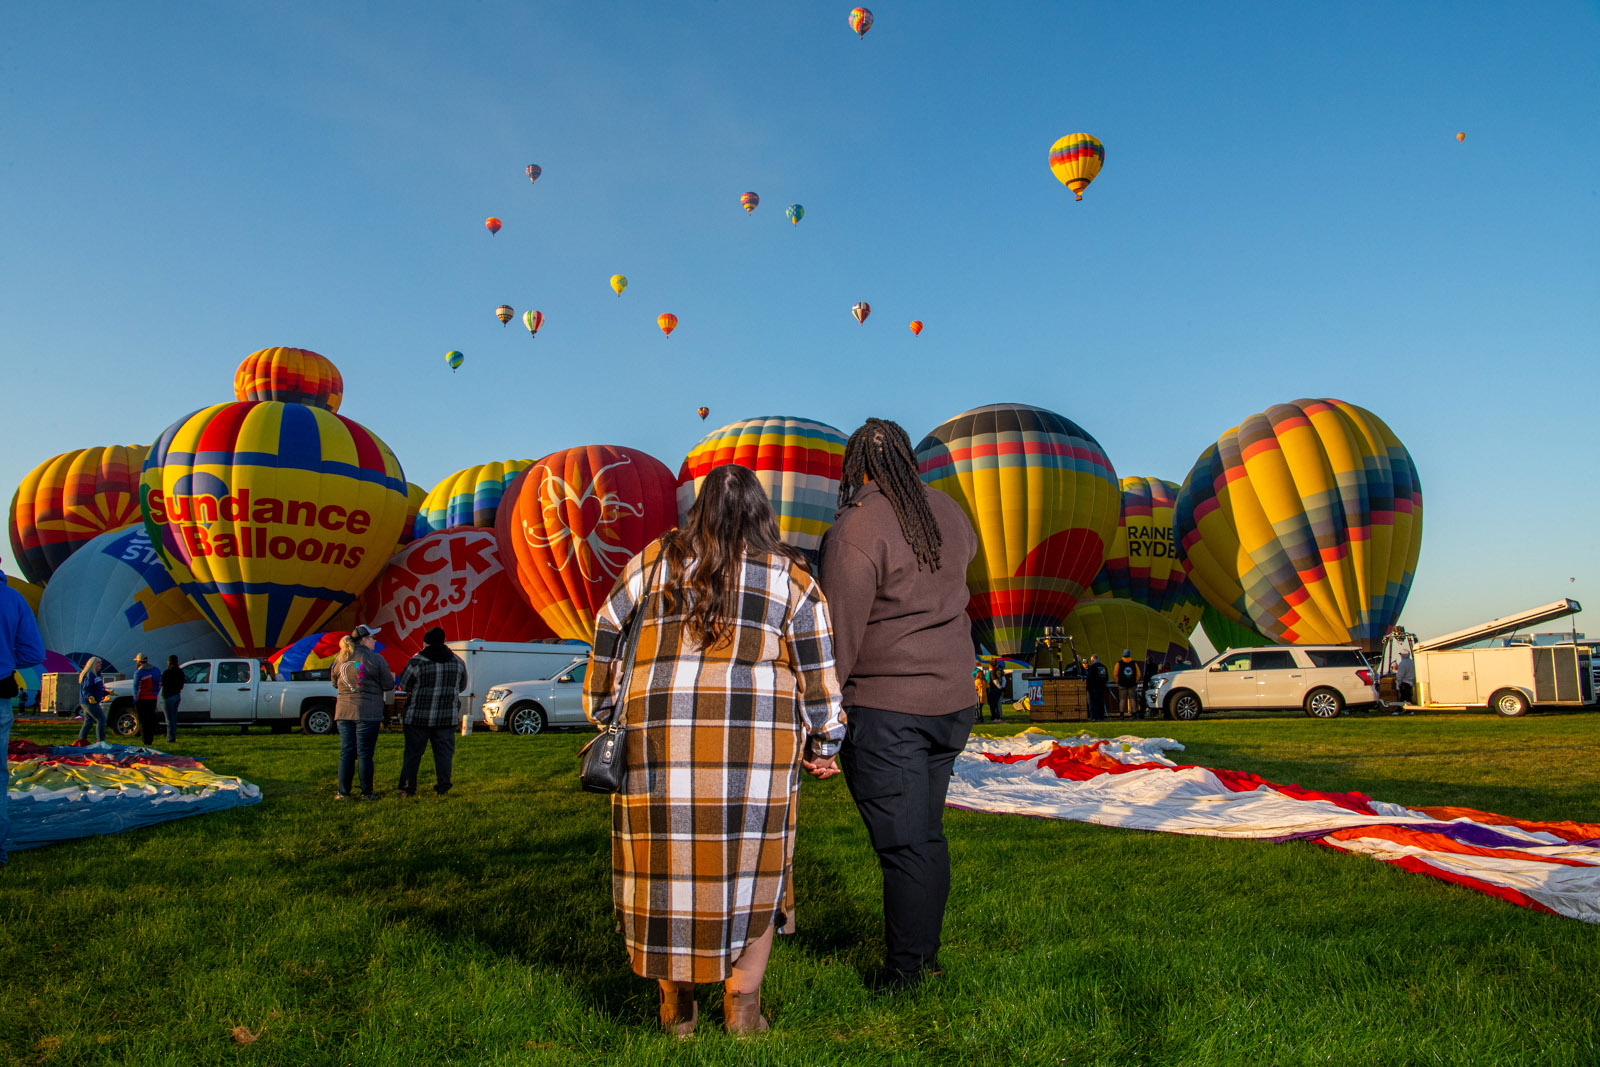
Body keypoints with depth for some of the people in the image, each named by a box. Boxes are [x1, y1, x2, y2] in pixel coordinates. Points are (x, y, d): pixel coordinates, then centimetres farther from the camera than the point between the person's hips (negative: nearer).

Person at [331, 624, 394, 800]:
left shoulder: (341, 658, 7)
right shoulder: (375, 659, -8)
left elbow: (334, 682, 19)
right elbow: (388, 685, -4)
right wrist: (392, 677, 17)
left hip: (344, 712, 4)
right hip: (368, 713, -4)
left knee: (346, 753, 8)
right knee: (365, 753, 1)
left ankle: (343, 792, 9)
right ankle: (366, 793, 6)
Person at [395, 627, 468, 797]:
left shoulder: (417, 662, -10)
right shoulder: (457, 661, 3)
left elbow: (404, 685, 1)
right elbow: (462, 687, 15)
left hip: (418, 716, -2)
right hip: (447, 717, 3)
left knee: (413, 752, 6)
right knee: (444, 752, 8)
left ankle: (408, 788, 8)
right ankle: (442, 787, 6)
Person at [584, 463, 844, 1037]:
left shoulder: (655, 560, 10)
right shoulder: (791, 574, 7)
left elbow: (608, 636, 12)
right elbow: (817, 667, 5)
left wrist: (604, 714, 21)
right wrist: (823, 743, 12)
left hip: (659, 734, 1)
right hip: (757, 741, -1)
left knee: (668, 862, 11)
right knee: (751, 866, 11)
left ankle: (676, 1007, 19)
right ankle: (742, 1007, 12)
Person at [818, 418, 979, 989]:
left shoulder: (856, 530, -15)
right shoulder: (947, 511, 5)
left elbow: (839, 632, -17)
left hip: (883, 709, -7)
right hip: (951, 701, 7)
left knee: (903, 845, 0)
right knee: (928, 832, 17)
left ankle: (903, 976, 11)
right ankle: (928, 952, 30)